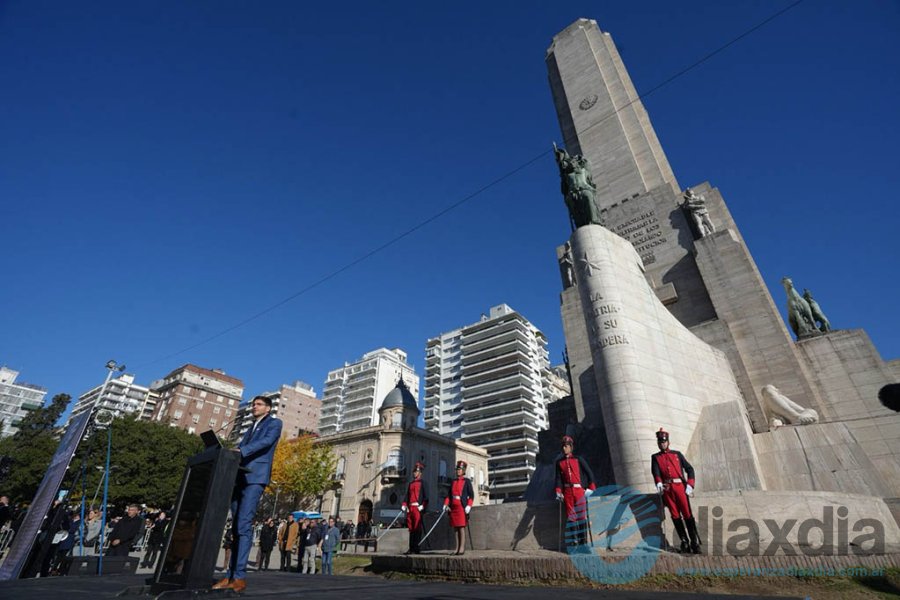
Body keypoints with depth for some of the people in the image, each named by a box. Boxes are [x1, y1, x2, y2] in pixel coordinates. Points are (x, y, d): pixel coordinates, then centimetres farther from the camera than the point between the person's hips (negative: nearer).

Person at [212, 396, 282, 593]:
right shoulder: (251, 428, 27)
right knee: (236, 527, 6)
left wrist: (241, 451, -25)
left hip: (255, 477, -7)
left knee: (243, 526, -13)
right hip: (240, 478, 7)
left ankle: (239, 576, -12)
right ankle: (231, 574, 9)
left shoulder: (274, 423, 4)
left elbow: (267, 441, -13)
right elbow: (240, 447, 18)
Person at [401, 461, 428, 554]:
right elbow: (407, 496, 19)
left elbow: (426, 496, -6)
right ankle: (411, 548, 13)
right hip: (410, 508, 6)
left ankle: (416, 549, -1)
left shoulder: (422, 483, 2)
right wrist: (404, 505, 5)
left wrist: (422, 506, -17)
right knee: (411, 529, 7)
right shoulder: (410, 484, 20)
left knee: (417, 529, -5)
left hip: (418, 508, -6)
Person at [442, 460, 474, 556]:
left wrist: (469, 506, -15)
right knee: (455, 528, 7)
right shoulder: (453, 481, 16)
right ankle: (457, 548, 12)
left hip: (462, 507, -6)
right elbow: (449, 494, 16)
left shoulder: (467, 481, 1)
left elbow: (471, 495, -4)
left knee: (462, 528, -6)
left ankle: (462, 548, -1)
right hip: (453, 507, 6)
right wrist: (446, 504, 3)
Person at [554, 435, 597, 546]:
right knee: (571, 517, 2)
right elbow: (558, 477, 9)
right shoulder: (559, 462, 10)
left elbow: (589, 473, 2)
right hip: (567, 492, 2)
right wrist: (558, 492, -1)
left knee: (582, 516, -2)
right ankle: (574, 541, 8)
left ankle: (583, 542, 3)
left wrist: (591, 488, -5)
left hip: (579, 490, -2)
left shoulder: (578, 459, 3)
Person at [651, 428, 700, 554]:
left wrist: (689, 485, -2)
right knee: (675, 515, 1)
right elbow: (655, 472, -4)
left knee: (687, 514, -4)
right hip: (666, 489, 1)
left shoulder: (677, 454, 14)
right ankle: (684, 541, 10)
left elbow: (689, 469, 11)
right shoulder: (655, 457, 12)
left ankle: (695, 542, 4)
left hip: (680, 487, 0)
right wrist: (659, 483, -23)